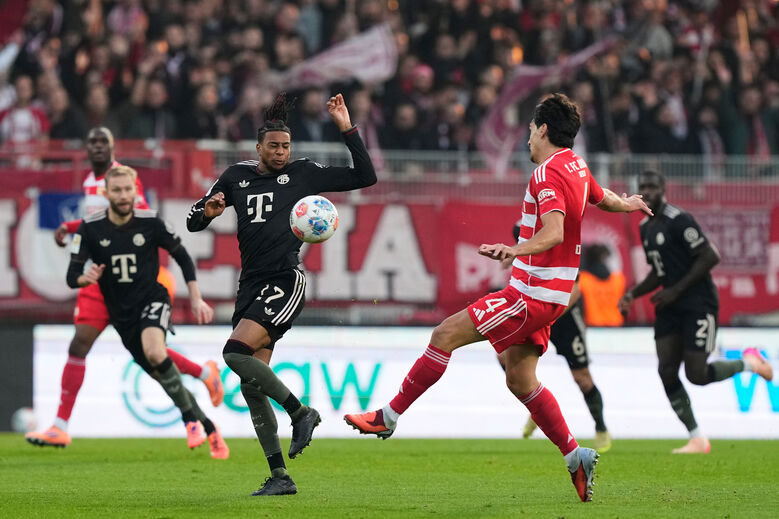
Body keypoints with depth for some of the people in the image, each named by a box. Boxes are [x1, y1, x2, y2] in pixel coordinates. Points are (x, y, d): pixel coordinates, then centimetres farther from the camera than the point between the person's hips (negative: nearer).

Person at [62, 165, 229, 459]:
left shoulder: (151, 222, -9)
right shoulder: (90, 228, -8)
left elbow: (182, 257, 4)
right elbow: (72, 277, -6)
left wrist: (196, 299, -1)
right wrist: (86, 278, -30)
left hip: (152, 301, -3)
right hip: (122, 314, 3)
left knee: (154, 352, -33)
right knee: (163, 377, 4)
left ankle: (190, 419, -22)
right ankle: (209, 430, 21)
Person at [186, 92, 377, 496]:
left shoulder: (302, 173, 3)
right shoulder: (236, 177, 13)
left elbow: (365, 177, 3)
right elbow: (193, 222, 17)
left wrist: (347, 129, -5)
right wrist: (208, 211, -6)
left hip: (285, 281, -6)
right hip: (251, 286, 6)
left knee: (236, 353, -25)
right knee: (251, 387, 0)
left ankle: (299, 411, -10)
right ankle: (279, 476, 4)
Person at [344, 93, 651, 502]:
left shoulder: (548, 173, -16)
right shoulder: (576, 168, 13)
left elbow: (553, 233, -30)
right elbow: (603, 199, 34)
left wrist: (514, 251, -45)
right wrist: (628, 204, 56)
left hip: (533, 294, -10)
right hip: (546, 295, 10)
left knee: (447, 334, -11)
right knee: (520, 380, 11)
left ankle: (389, 417, -9)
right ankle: (575, 456, 10)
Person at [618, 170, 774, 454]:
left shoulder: (679, 220, -15)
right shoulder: (645, 228, 13)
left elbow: (710, 257, -19)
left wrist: (676, 290, -20)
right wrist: (633, 294, 8)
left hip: (699, 305, -8)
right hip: (670, 307, 8)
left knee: (697, 375, -11)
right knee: (667, 372, -5)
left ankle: (748, 362, 18)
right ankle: (697, 440, 2)